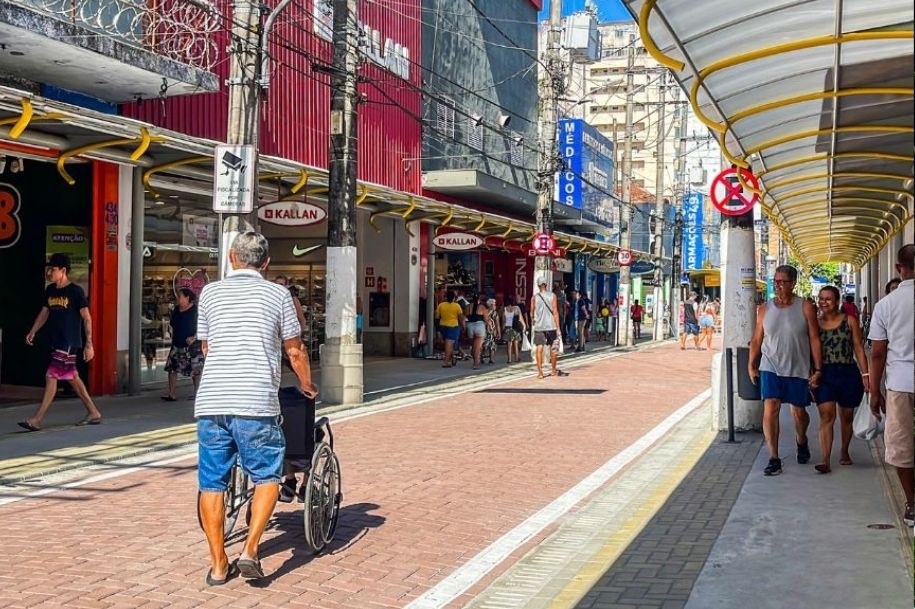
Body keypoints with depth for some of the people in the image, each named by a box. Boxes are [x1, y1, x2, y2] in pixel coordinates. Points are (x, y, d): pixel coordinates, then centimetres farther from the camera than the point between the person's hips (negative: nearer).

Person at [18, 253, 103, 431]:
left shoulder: (75, 291, -11)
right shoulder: (50, 290, 10)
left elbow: (87, 318, -10)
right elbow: (44, 313, 19)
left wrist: (89, 344, -14)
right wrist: (32, 332, 7)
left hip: (69, 343, -8)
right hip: (56, 341, 8)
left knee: (51, 377, -10)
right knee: (72, 377, 13)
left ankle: (37, 419, -8)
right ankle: (93, 413, 22)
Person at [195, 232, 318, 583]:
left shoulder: (210, 293, 12)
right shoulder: (277, 295, 4)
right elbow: (295, 351, 10)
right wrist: (307, 386, 29)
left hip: (210, 403, 3)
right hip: (256, 404, -3)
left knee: (212, 483, 11)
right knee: (267, 476, 13)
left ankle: (219, 565, 16)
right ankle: (249, 550, 1)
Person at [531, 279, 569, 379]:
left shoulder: (534, 297, 1)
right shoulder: (552, 296, -1)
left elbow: (532, 312, 7)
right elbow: (555, 312, -6)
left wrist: (533, 320, 30)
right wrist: (558, 327, -3)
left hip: (539, 326, 0)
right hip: (551, 326, 0)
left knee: (539, 349, 0)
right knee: (553, 348, 14)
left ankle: (540, 372, -9)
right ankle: (554, 370, 25)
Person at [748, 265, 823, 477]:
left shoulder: (805, 308, -3)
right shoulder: (764, 309, 3)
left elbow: (814, 339, -3)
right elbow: (757, 340, 9)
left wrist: (818, 369, -6)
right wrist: (751, 365, 4)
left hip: (798, 370, -1)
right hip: (771, 368, 1)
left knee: (798, 412, 11)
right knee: (770, 409, -12)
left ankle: (801, 442, 43)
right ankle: (773, 459, -8)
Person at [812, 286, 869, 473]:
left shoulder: (849, 321, 2)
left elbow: (859, 349, 2)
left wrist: (865, 374, -5)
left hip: (848, 374, 0)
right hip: (824, 375, 0)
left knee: (846, 416, 13)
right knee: (826, 416, -11)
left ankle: (844, 451, 34)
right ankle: (826, 461, -16)